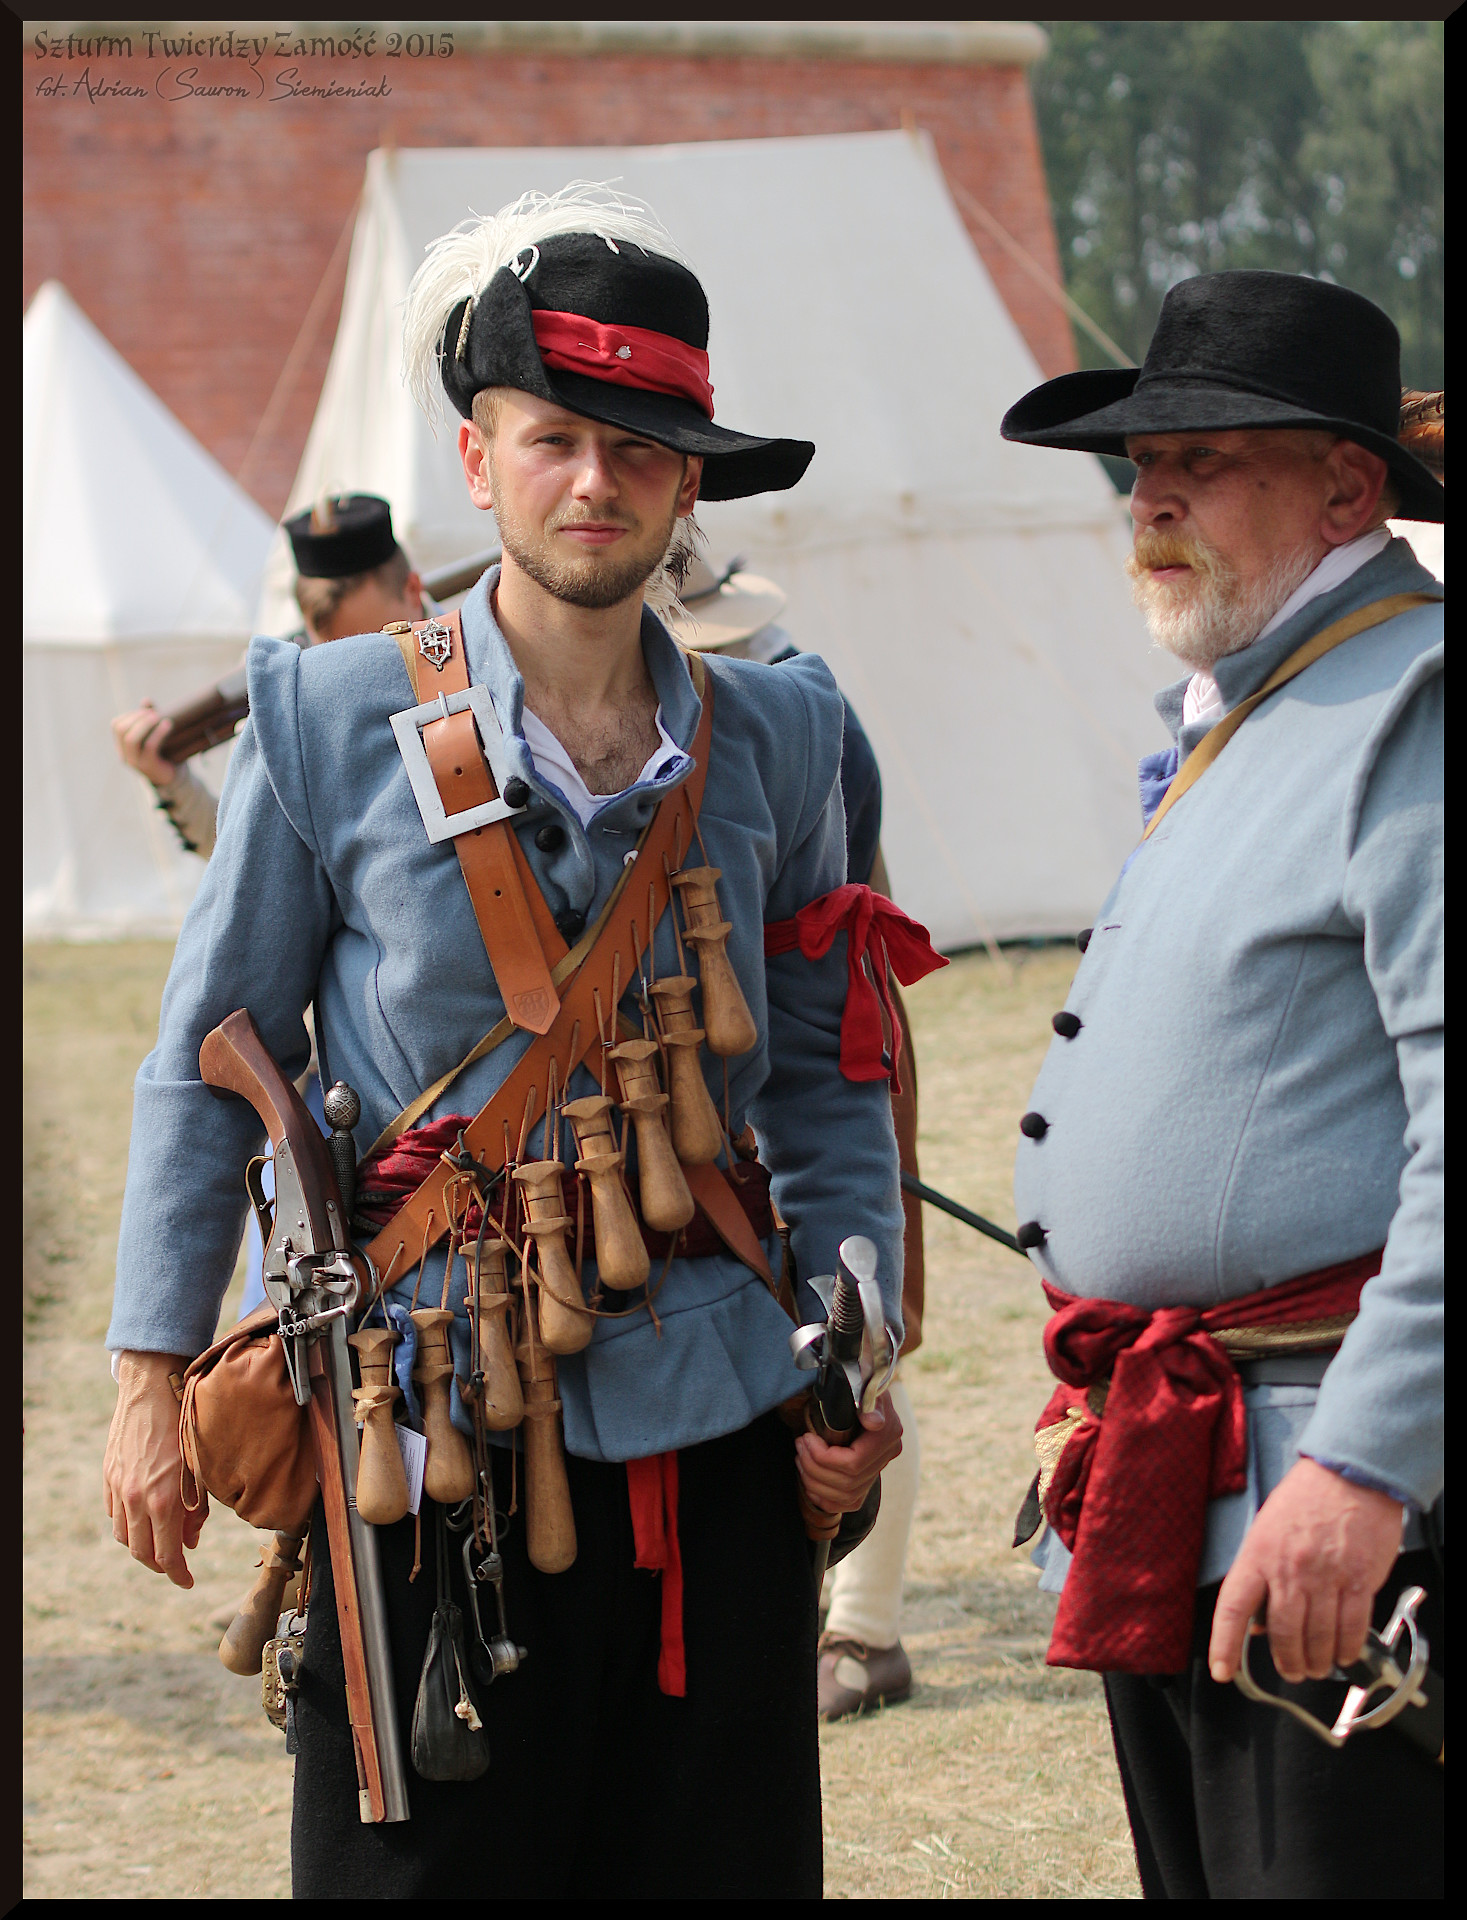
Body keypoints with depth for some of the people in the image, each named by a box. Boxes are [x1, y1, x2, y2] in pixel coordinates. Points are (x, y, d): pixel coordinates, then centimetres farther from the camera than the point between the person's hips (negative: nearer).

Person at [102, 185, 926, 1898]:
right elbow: (209, 1062, 4)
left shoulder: (774, 739, 7)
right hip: (425, 1421, -2)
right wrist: (155, 1376, 0)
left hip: (710, 1420, 3)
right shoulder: (332, 723, 0)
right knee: (414, 1863, 0)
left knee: (725, 1864, 5)